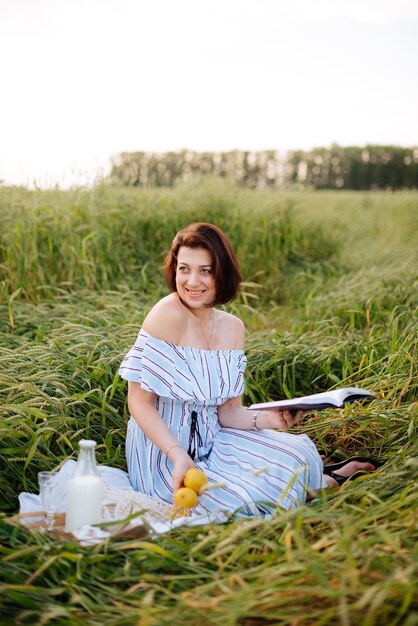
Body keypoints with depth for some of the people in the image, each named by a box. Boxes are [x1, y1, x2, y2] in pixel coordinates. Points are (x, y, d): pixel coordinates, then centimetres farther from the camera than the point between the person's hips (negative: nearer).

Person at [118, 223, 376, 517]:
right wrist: (179, 456, -26)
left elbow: (228, 410, 3)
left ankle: (328, 480, 28)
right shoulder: (169, 313, -20)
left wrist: (267, 419, -16)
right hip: (163, 456, -6)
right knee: (248, 499, -21)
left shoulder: (232, 327, 1)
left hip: (210, 442, 6)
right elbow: (140, 402, -17)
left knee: (297, 454, -8)